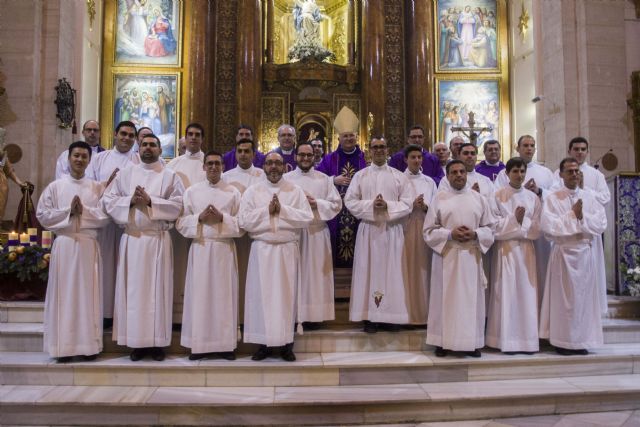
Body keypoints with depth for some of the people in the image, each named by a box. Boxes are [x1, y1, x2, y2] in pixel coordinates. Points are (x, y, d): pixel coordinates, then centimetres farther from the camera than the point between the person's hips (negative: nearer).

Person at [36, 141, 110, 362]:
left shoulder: (97, 188, 7)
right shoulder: (54, 187, 5)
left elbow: (105, 217, 0)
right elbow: (42, 215, 0)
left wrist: (84, 210, -13)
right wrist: (68, 211, -10)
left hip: (88, 244, 1)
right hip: (64, 243, 0)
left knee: (88, 293, 3)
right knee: (64, 293, 1)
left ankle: (89, 345, 10)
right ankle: (64, 346, 9)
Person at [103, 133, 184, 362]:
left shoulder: (170, 176, 6)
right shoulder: (125, 174, 13)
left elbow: (177, 205, -5)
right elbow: (109, 200, 5)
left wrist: (150, 201, -13)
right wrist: (130, 201, -10)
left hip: (158, 240, -2)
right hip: (131, 239, 2)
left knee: (157, 289, 0)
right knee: (133, 289, 2)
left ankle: (157, 342, 7)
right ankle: (137, 341, 10)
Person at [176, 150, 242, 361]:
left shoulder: (233, 192, 5)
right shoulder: (192, 191, 7)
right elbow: (181, 223, 3)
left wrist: (222, 218, -13)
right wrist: (199, 218, -13)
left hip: (224, 249, 0)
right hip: (200, 248, 0)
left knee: (224, 295, 2)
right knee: (200, 295, 0)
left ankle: (225, 344, 11)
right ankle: (199, 345, 10)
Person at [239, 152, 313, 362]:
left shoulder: (296, 191, 5)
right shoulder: (252, 191, 4)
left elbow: (307, 218, -6)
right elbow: (243, 221, -6)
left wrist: (283, 210, -14)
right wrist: (266, 210, -13)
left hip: (288, 250, 0)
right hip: (262, 250, 0)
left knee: (286, 295, 4)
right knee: (262, 295, 2)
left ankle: (286, 343, 13)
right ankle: (264, 343, 12)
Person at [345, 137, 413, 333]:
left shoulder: (399, 176, 6)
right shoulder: (360, 175, 7)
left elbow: (408, 203, -1)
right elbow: (349, 201, 0)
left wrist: (388, 206, -16)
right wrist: (371, 205, -14)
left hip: (392, 230, 0)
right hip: (368, 229, 0)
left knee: (391, 271, 2)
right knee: (368, 271, 1)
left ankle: (391, 316, 12)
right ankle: (370, 316, 8)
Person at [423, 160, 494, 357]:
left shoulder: (479, 198, 8)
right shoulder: (439, 198, 2)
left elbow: (489, 229, 9)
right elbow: (428, 231, -1)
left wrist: (475, 235, -11)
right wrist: (450, 234, -15)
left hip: (471, 256, 2)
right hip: (446, 255, -1)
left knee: (471, 299, 4)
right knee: (446, 298, 1)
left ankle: (472, 342, 15)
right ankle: (443, 341, 10)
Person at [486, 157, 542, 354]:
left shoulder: (533, 197, 10)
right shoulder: (498, 196, 1)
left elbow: (537, 228, 5)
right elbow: (494, 225, -7)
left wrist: (523, 220, -12)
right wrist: (514, 218, -16)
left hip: (526, 250, 3)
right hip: (505, 249, -3)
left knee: (526, 292, 3)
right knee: (506, 292, -3)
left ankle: (526, 339, 11)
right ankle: (507, 340, 2)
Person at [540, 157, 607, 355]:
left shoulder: (589, 196, 7)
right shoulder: (553, 199, -2)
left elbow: (601, 224, 0)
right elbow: (548, 226, -14)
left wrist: (582, 216, -14)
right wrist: (572, 214, -12)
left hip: (585, 252, 3)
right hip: (564, 253, -3)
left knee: (585, 296, 7)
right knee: (564, 298, 1)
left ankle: (581, 340, 17)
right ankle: (563, 341, 10)